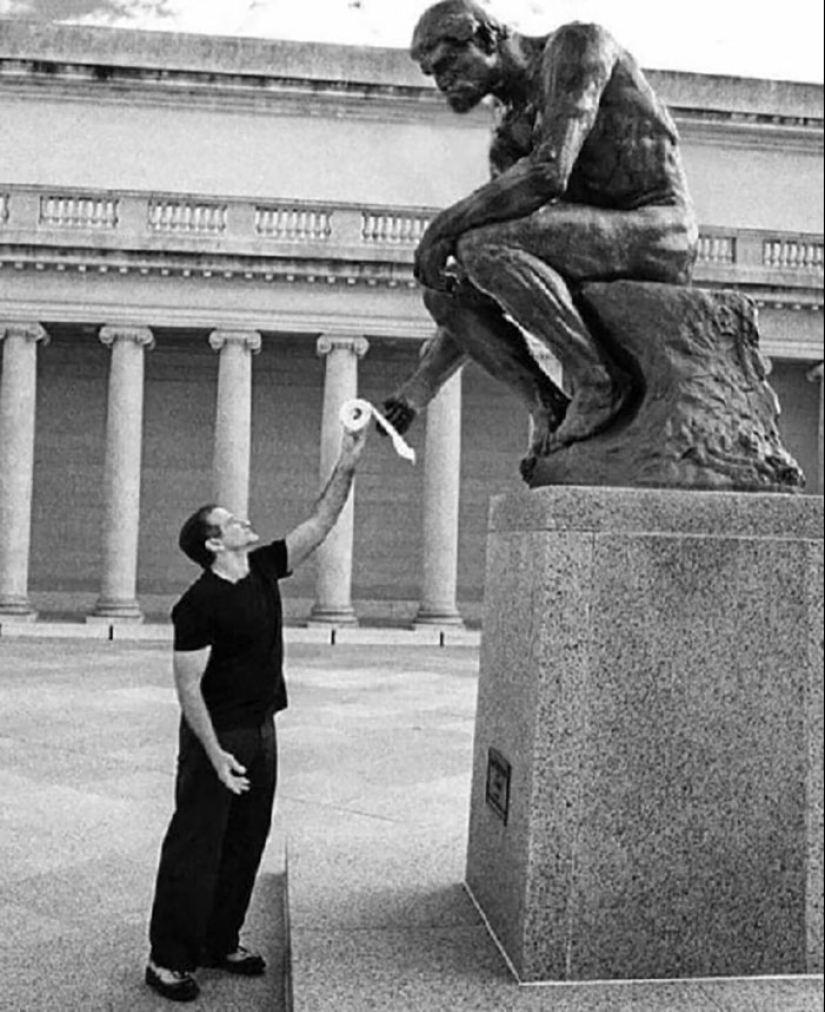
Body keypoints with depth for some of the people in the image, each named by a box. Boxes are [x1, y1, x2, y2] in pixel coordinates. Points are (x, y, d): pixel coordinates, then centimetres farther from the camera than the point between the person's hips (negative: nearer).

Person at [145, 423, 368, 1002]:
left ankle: (221, 942, 28)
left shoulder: (264, 570, 4)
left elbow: (320, 525, 6)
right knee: (195, 849, -1)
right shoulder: (199, 605, -18)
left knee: (246, 845, 15)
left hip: (261, 732, 8)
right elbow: (188, 687, -18)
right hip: (217, 736, -8)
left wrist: (347, 469, -4)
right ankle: (168, 960, 10)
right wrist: (215, 754, -21)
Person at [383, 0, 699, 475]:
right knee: (445, 290, -4)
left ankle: (600, 381, -17)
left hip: (658, 233, -8)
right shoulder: (511, 138, 16)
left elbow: (548, 174, -24)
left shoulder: (575, 44, -5)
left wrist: (444, 225, -16)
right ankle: (551, 409, -8)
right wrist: (419, 389, 5)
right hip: (600, 266, 8)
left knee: (483, 248, -26)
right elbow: (477, 307, 12)